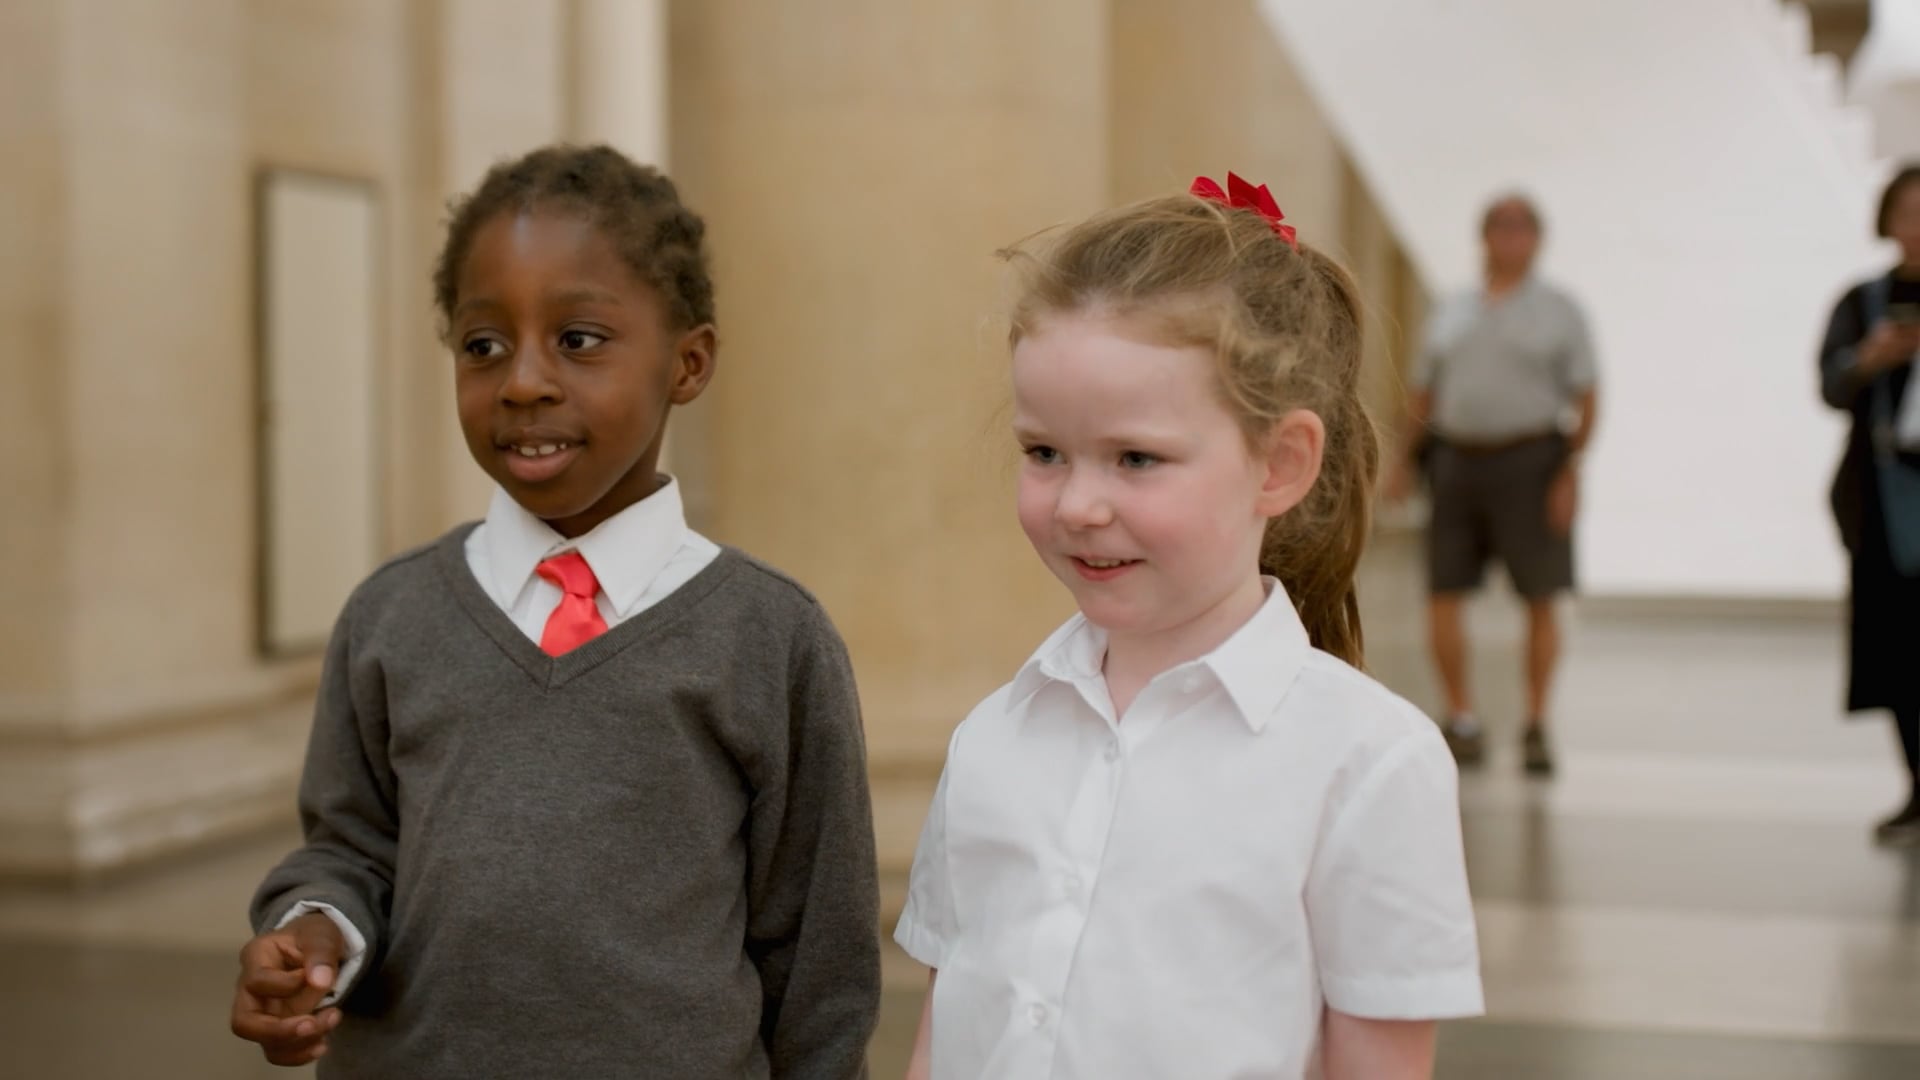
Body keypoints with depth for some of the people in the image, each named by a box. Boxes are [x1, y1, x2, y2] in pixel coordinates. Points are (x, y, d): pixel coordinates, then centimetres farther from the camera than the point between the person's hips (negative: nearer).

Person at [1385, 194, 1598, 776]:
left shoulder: (1559, 312, 5)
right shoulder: (1451, 312, 15)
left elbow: (1587, 400, -1)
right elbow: (1424, 394, 17)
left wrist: (1571, 471, -11)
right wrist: (1405, 461, 6)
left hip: (1529, 461, -3)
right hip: (1456, 460, 3)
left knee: (1540, 598, -1)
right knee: (1443, 594, -1)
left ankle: (1536, 727, 10)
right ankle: (1461, 720, 12)